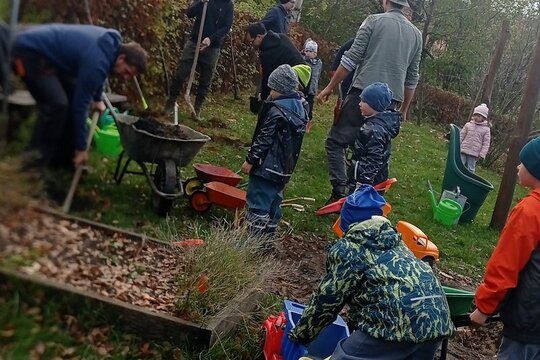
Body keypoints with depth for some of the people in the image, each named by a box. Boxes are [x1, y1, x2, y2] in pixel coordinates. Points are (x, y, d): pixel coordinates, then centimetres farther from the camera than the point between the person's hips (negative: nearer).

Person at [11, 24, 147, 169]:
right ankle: (37, 160, -9)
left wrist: (97, 99, 29)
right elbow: (81, 105, -24)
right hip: (29, 50, -10)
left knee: (73, 97, 5)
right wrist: (81, 148, -17)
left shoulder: (112, 42, -1)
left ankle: (62, 157, 12)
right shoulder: (97, 62, -29)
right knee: (57, 104, -22)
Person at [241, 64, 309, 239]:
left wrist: (250, 160, -11)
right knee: (273, 202, 17)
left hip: (267, 166, -9)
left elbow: (264, 139, -18)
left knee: (258, 203, -2)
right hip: (285, 167, 9)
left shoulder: (276, 110, -18)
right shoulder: (301, 107, 7)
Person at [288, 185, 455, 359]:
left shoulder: (347, 248, 6)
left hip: (400, 322, -8)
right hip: (438, 319, 8)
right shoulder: (395, 242, 27)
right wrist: (353, 324, 47)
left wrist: (300, 334, 23)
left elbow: (327, 298, 9)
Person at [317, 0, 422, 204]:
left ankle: (341, 189, -17)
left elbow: (351, 59, -4)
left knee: (336, 141, 0)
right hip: (391, 101, 5)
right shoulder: (416, 34, 17)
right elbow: (412, 78, 18)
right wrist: (404, 109, 26)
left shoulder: (374, 21, 3)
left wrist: (329, 87, 3)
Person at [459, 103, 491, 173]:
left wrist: (482, 154, -8)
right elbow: (461, 136, 11)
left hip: (474, 154, -1)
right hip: (463, 150, 1)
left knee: (470, 169, 3)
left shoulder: (486, 129, 3)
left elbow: (486, 143, 1)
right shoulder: (468, 125, 7)